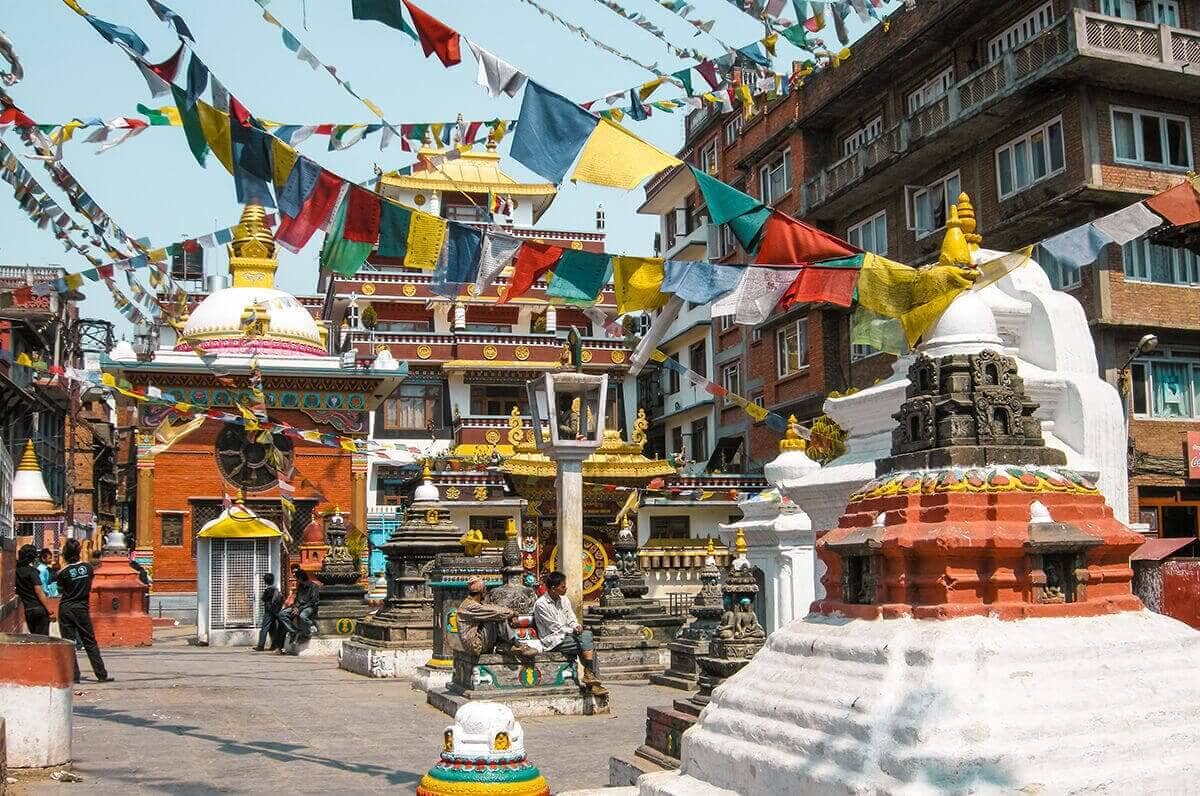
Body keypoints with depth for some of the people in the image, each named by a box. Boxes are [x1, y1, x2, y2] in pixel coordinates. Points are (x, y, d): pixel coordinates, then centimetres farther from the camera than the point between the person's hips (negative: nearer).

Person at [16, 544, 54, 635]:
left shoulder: (17, 570, 5)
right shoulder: (31, 571, -11)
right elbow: (39, 592, -15)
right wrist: (50, 610, -13)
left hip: (28, 610, 6)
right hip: (40, 608, -6)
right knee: (42, 637, -3)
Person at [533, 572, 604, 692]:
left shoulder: (564, 599, 11)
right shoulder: (541, 604, -13)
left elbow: (571, 618, 13)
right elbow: (554, 628, -13)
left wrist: (576, 626, -8)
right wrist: (573, 631, -10)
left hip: (566, 635, 7)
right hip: (553, 640, -7)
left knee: (587, 634, -21)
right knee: (587, 644, -23)